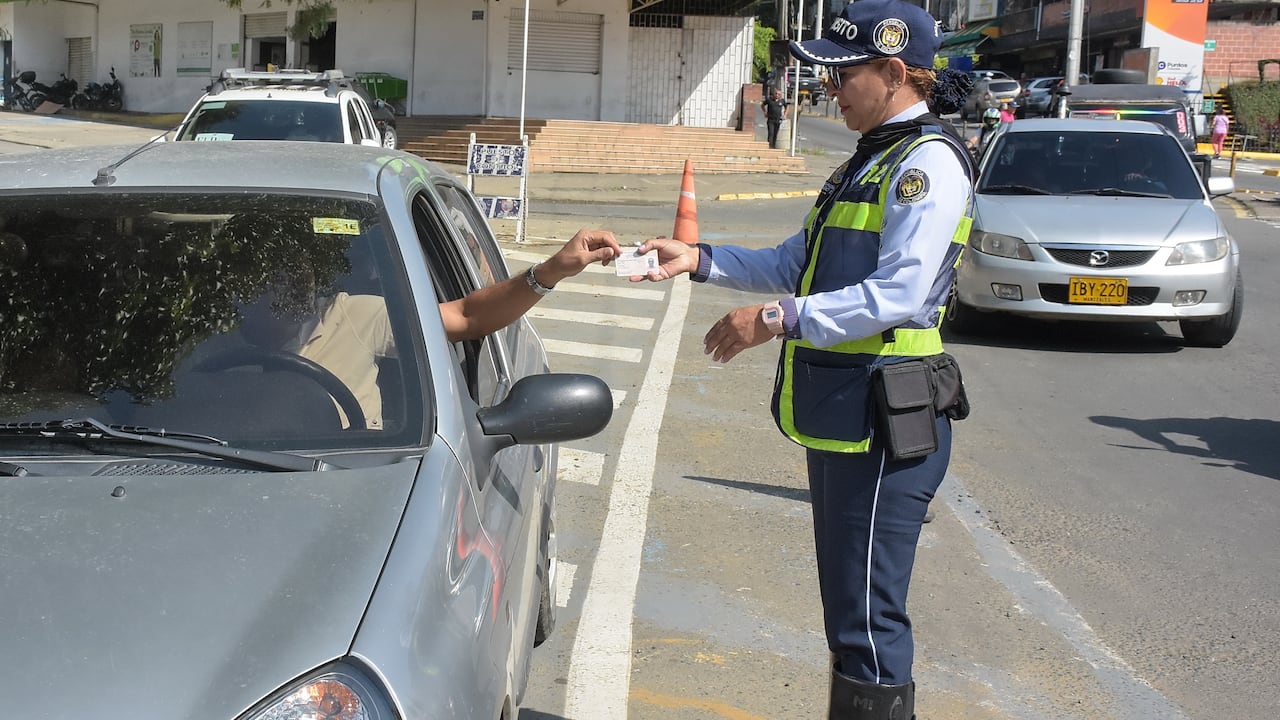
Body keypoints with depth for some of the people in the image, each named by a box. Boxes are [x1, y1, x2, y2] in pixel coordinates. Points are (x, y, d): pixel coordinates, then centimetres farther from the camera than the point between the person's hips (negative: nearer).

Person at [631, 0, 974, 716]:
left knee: (868, 618, -6)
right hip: (840, 416, 10)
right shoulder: (871, 160, 20)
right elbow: (795, 263, 21)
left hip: (886, 422, -10)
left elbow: (899, 295, -23)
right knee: (847, 609, 18)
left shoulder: (929, 160, -12)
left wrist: (776, 320, -23)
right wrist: (701, 260, 9)